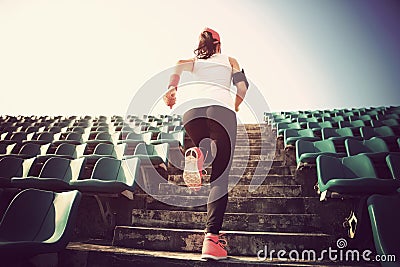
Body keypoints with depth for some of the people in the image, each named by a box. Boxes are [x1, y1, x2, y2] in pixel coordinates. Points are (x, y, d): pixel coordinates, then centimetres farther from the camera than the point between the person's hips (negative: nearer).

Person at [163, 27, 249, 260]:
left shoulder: (192, 61, 31)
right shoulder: (229, 60, 30)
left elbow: (179, 66, 7)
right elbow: (243, 86, 15)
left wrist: (171, 88, -9)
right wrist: (234, 108, 30)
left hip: (192, 109, 2)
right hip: (222, 109, -2)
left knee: (206, 146, 29)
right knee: (221, 175, -4)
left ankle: (198, 155, -9)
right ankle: (212, 238, -15)